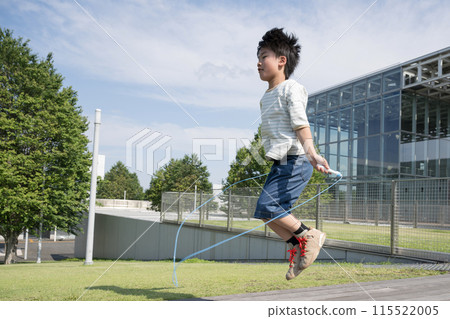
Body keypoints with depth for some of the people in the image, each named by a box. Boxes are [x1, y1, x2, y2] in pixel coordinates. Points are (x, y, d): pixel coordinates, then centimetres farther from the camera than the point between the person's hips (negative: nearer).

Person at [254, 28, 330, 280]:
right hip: (279, 164, 9)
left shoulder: (291, 89, -7)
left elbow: (301, 124, -20)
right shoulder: (266, 96, 18)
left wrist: (311, 152, -33)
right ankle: (298, 247, 17)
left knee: (267, 206, -17)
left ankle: (309, 235, 0)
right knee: (264, 213, 5)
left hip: (295, 162, -9)